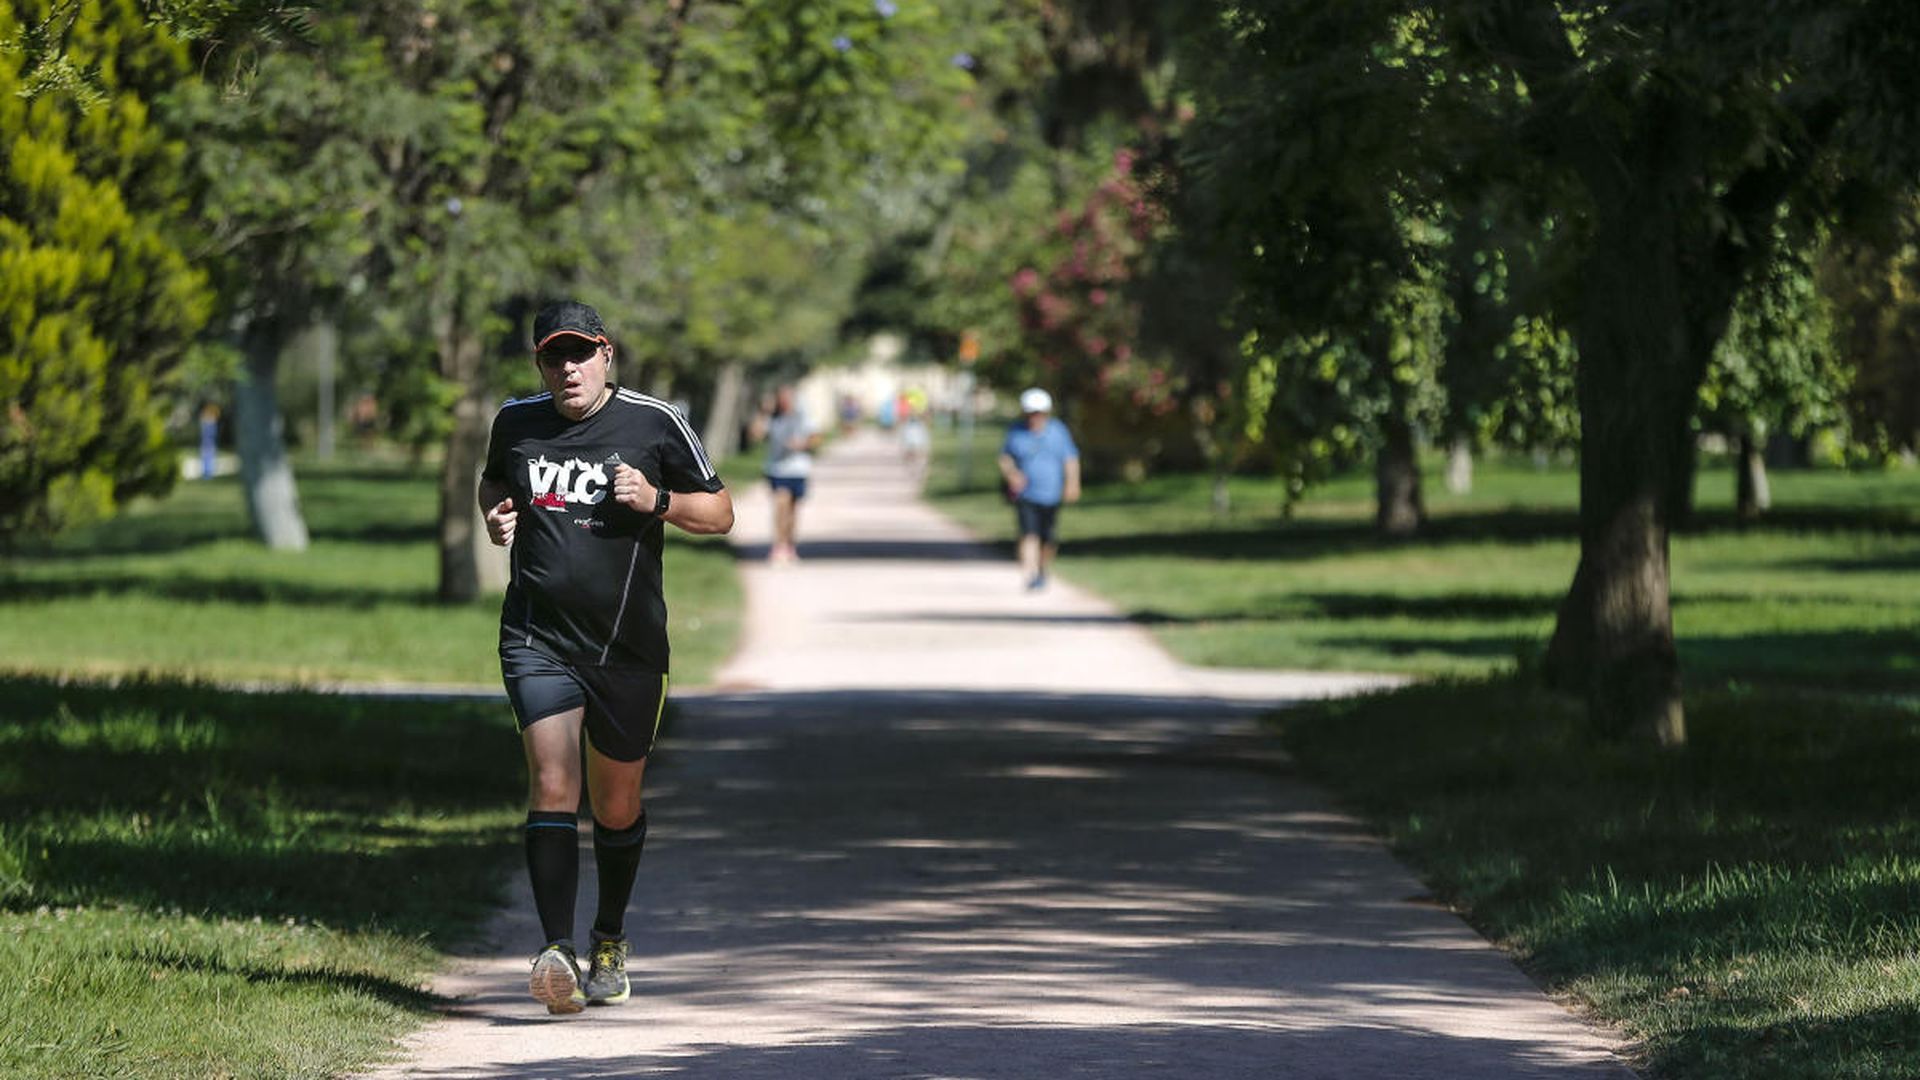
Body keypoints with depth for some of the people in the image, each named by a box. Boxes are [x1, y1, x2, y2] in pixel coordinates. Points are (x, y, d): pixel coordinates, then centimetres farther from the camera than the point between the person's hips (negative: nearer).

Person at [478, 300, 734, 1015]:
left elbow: (719, 512, 5)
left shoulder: (655, 423, -2)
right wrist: (495, 516, 5)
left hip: (628, 646, 0)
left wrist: (657, 501, -13)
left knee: (617, 805, 12)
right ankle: (556, 953, -25)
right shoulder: (516, 422, 6)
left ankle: (610, 942, 34)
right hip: (537, 638, 0)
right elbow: (494, 480, 27)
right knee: (552, 784, -18)